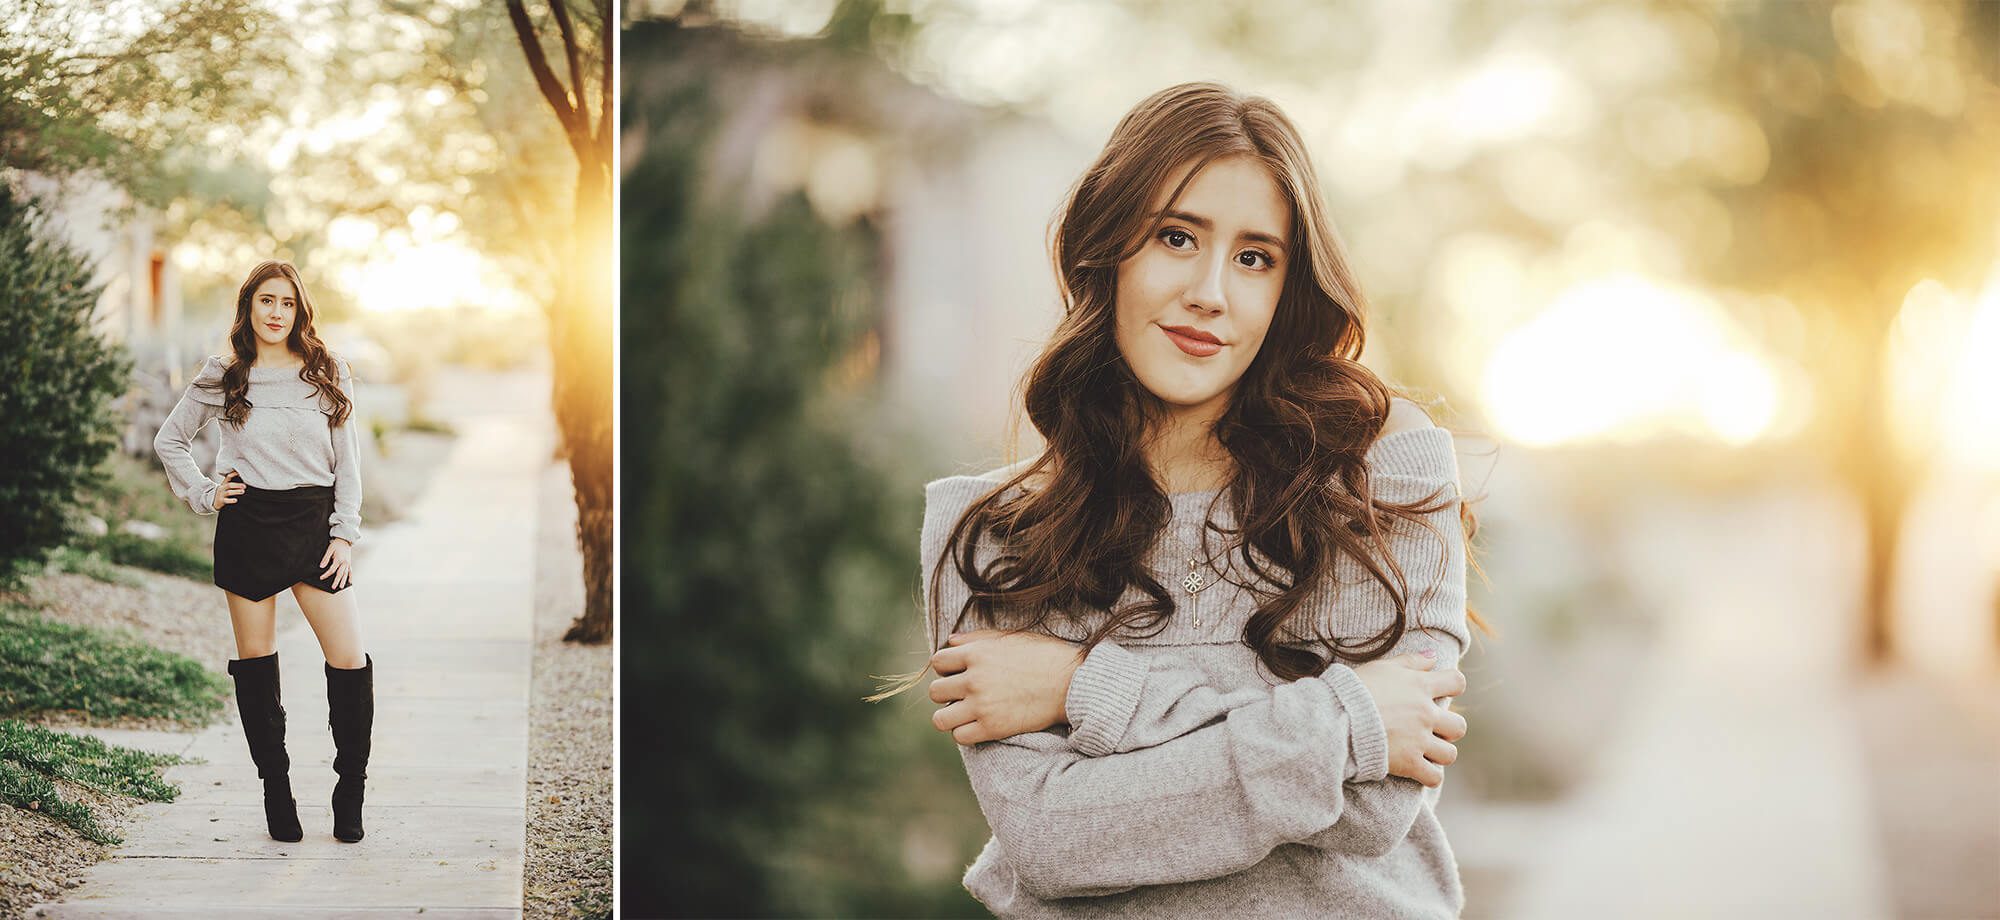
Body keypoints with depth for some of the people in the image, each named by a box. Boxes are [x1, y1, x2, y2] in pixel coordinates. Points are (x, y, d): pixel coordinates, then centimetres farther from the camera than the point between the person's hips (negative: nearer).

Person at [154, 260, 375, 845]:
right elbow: (169, 441, 17)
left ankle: (350, 797, 3)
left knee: (351, 664, -9)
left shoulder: (328, 375, 7)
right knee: (255, 665, 3)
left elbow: (346, 463, 8)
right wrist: (203, 495, 4)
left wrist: (344, 534, -1)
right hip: (248, 527, 0)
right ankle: (276, 794, 13)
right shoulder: (223, 378, 5)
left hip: (314, 523, 0)